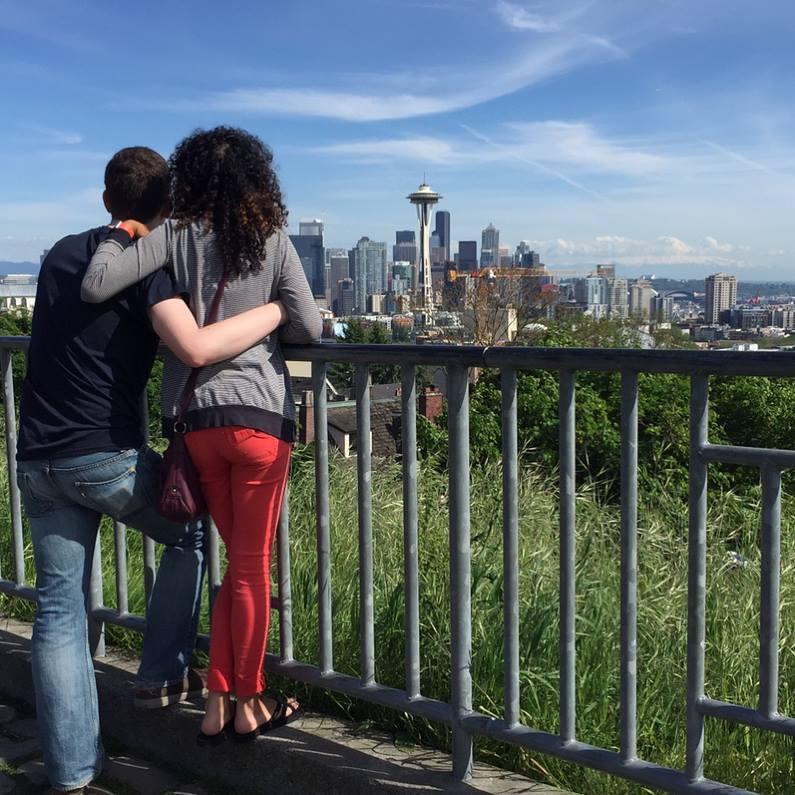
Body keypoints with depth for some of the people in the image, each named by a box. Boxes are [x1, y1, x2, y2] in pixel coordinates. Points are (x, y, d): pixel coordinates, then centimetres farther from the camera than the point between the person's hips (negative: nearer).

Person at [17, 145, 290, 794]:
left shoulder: (62, 254, 13)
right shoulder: (148, 263, -9)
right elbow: (196, 347, -25)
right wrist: (278, 309, -13)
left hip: (38, 461, 6)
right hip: (106, 456, -6)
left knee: (59, 610, 8)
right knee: (189, 537, 21)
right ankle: (163, 678, 23)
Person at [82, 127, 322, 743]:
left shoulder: (174, 239, 0)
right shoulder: (274, 243, -1)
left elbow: (95, 287, -11)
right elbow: (309, 329, 0)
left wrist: (122, 234, 6)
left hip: (194, 420, 3)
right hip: (260, 416, -2)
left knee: (239, 561, 19)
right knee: (253, 567, 10)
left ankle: (218, 703, 24)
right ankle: (248, 706, 23)